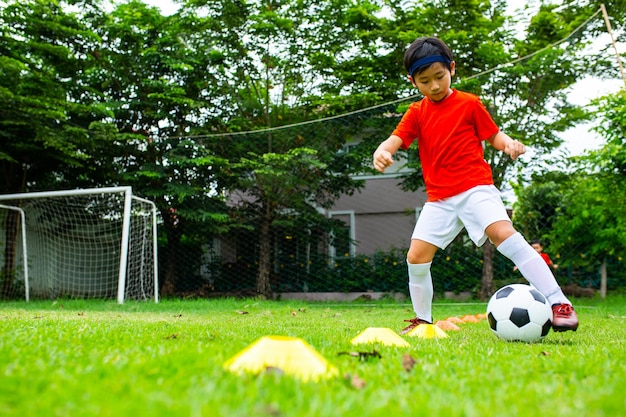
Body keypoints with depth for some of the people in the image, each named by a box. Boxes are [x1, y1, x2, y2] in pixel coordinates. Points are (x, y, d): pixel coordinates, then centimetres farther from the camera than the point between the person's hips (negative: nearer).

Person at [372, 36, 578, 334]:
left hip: (475, 187, -3)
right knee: (416, 256, -3)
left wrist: (509, 143, -15)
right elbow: (395, 139, -4)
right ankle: (422, 319, 19)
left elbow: (493, 135, 9)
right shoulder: (416, 112, 9)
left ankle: (558, 304, -25)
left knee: (504, 234, -26)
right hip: (439, 198, 4)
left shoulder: (469, 104, 4)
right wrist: (381, 152, -28)